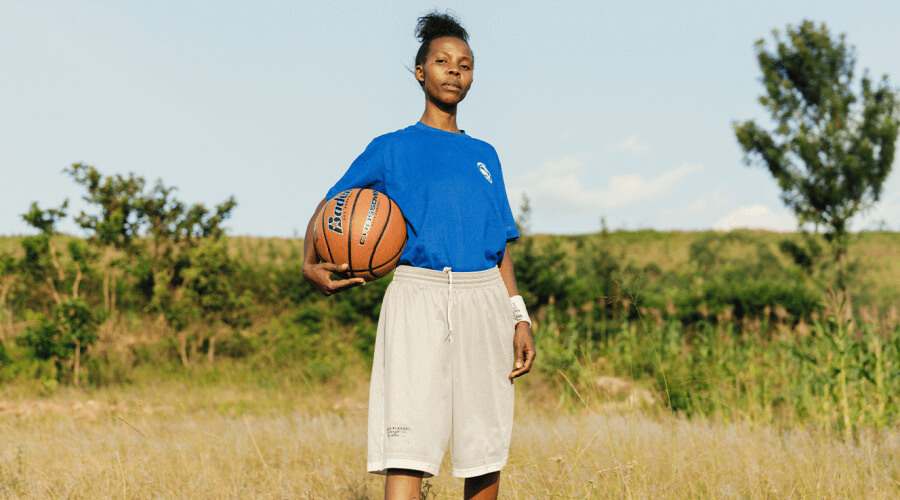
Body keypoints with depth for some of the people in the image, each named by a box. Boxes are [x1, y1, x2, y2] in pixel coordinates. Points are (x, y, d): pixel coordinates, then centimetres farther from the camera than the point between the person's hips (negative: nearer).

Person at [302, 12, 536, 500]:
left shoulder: (484, 156, 18)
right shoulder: (391, 149, 9)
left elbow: (501, 248, 17)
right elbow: (328, 208, 11)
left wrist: (520, 318, 7)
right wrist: (311, 265, -9)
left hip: (482, 302, 4)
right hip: (416, 298, -4)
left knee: (486, 455, 4)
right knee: (407, 446, -16)